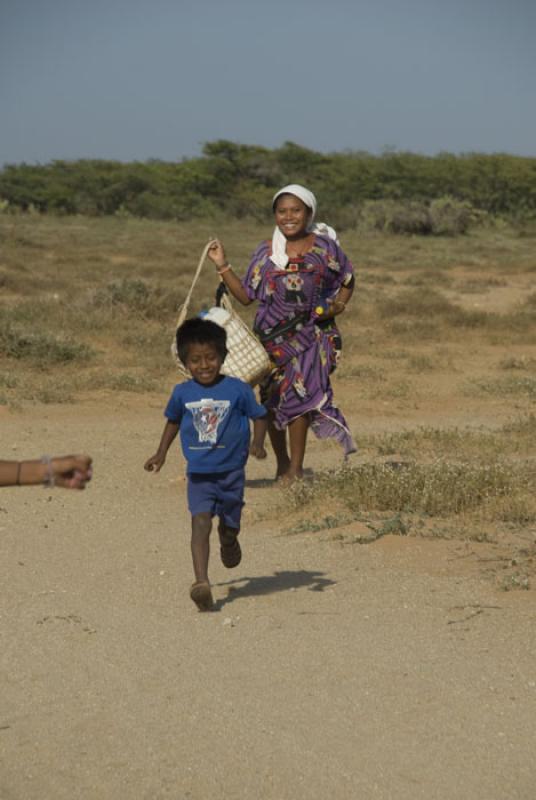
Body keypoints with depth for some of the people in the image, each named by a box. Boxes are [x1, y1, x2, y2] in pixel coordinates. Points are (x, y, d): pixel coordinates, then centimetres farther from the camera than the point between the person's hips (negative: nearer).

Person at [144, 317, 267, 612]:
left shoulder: (237, 389, -9)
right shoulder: (182, 393, -1)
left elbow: (258, 416, 1)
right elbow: (173, 421, 18)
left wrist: (256, 444, -17)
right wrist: (161, 453, 18)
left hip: (231, 470, 0)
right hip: (199, 473, 0)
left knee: (230, 526, 15)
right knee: (200, 522, -17)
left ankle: (229, 541, 53)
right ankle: (201, 582, -24)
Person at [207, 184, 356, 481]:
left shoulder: (324, 247, 1)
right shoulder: (265, 253, 5)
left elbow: (347, 280, 14)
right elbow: (246, 296, 5)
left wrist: (338, 305, -3)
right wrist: (222, 266, -2)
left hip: (310, 335, -2)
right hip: (272, 337, 2)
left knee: (297, 396, -9)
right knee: (272, 401, 6)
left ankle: (295, 468, 0)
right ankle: (283, 465, 23)